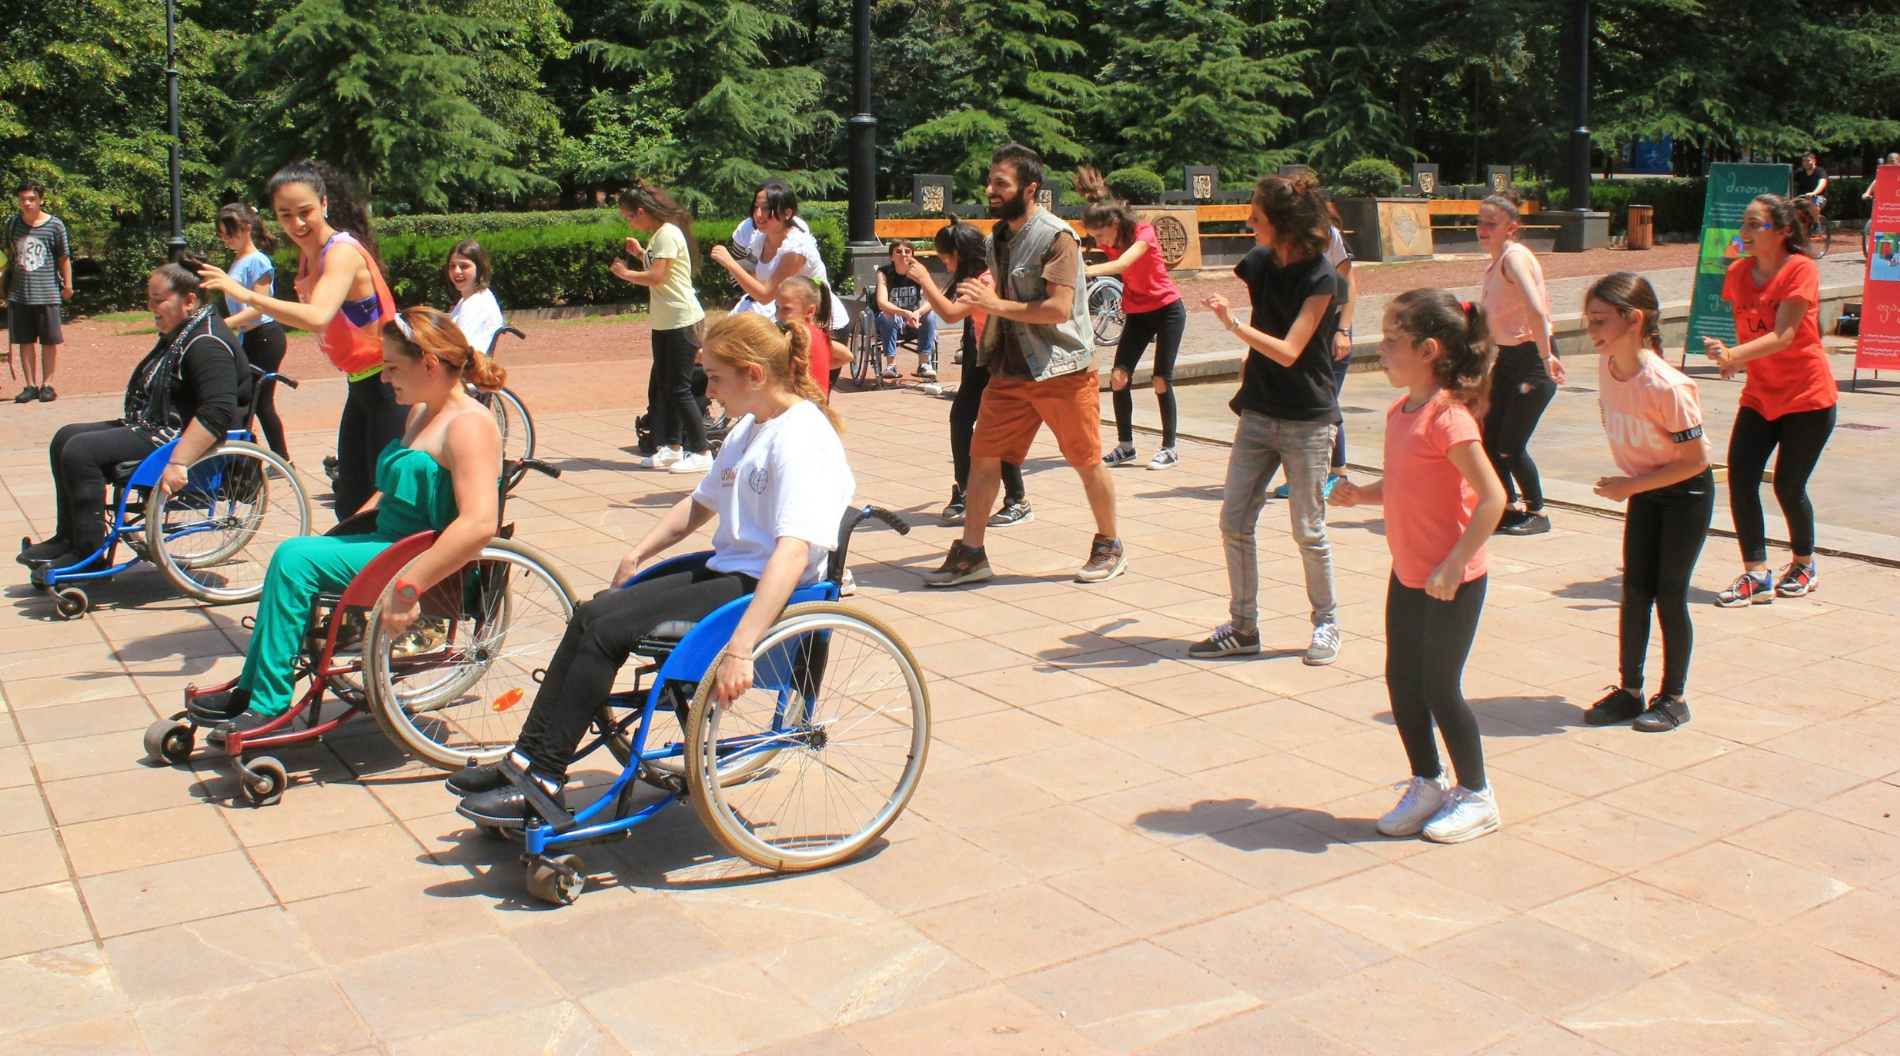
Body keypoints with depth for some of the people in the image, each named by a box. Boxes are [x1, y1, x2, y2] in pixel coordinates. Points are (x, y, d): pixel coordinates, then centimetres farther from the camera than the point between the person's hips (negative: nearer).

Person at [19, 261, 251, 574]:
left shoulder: (207, 344, -22)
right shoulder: (179, 334, 14)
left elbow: (218, 412, -34)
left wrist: (177, 463, -39)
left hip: (176, 438, -12)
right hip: (150, 428, 12)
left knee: (80, 450, -21)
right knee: (66, 438, 12)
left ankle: (89, 554, -13)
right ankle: (68, 538, 16)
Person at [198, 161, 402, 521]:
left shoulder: (343, 251, -19)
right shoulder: (308, 253, 9)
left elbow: (317, 317, -36)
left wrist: (248, 295, -38)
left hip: (388, 384, -10)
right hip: (360, 384, 10)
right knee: (351, 504, 14)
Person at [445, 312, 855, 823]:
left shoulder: (803, 436, -19)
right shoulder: (750, 428, 13)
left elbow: (794, 552, -30)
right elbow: (701, 503, 28)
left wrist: (740, 649, -37)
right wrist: (638, 554, 18)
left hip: (759, 588, -10)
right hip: (726, 572, 10)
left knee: (608, 630, -16)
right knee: (591, 613, 1)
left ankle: (543, 781, -5)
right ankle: (528, 756, 8)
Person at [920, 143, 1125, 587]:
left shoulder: (1056, 236, -14)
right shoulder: (998, 238, 11)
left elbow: (1059, 308, -23)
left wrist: (996, 304, -23)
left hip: (1062, 370, -7)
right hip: (1011, 371, 7)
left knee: (1087, 461, 5)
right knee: (983, 455, 1)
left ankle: (1109, 547, 23)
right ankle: (970, 553, 8)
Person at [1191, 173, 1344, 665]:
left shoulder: (1320, 278, -15)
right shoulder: (1259, 262, 3)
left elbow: (1289, 351, -22)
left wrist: (1234, 324, -30)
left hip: (1307, 421, -6)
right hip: (1258, 414, 6)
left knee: (1308, 531, 1)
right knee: (1234, 523, 3)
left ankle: (1326, 624, 20)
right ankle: (1243, 627, 15)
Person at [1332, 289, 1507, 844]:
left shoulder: (1448, 418, -21)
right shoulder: (1401, 411, 6)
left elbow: (1493, 496, -23)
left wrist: (1453, 566, -24)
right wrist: (1360, 494, -1)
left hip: (1451, 580, -8)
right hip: (1407, 574, 8)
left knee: (1440, 688, 3)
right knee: (1401, 681, 13)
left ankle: (1476, 796, 22)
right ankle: (1427, 785, 30)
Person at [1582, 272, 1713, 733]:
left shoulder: (1667, 386, -30)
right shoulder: (1607, 370, -9)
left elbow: (1696, 459, -23)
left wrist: (1632, 485, -23)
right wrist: (1626, 483, 6)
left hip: (1687, 492, -6)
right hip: (1643, 491, 6)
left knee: (1669, 594, 0)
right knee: (1635, 590, 7)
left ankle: (1674, 697, 15)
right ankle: (1630, 691, 17)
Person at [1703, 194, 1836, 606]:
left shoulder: (1801, 269, -16)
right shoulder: (1738, 273, 1)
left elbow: (1783, 335, -26)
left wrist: (1733, 355, -39)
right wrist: (1732, 360, 0)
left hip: (1807, 397, -5)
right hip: (1759, 396, 5)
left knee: (1788, 486, 2)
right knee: (1739, 477, -10)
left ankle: (1805, 566, 27)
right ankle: (1756, 576, -4)